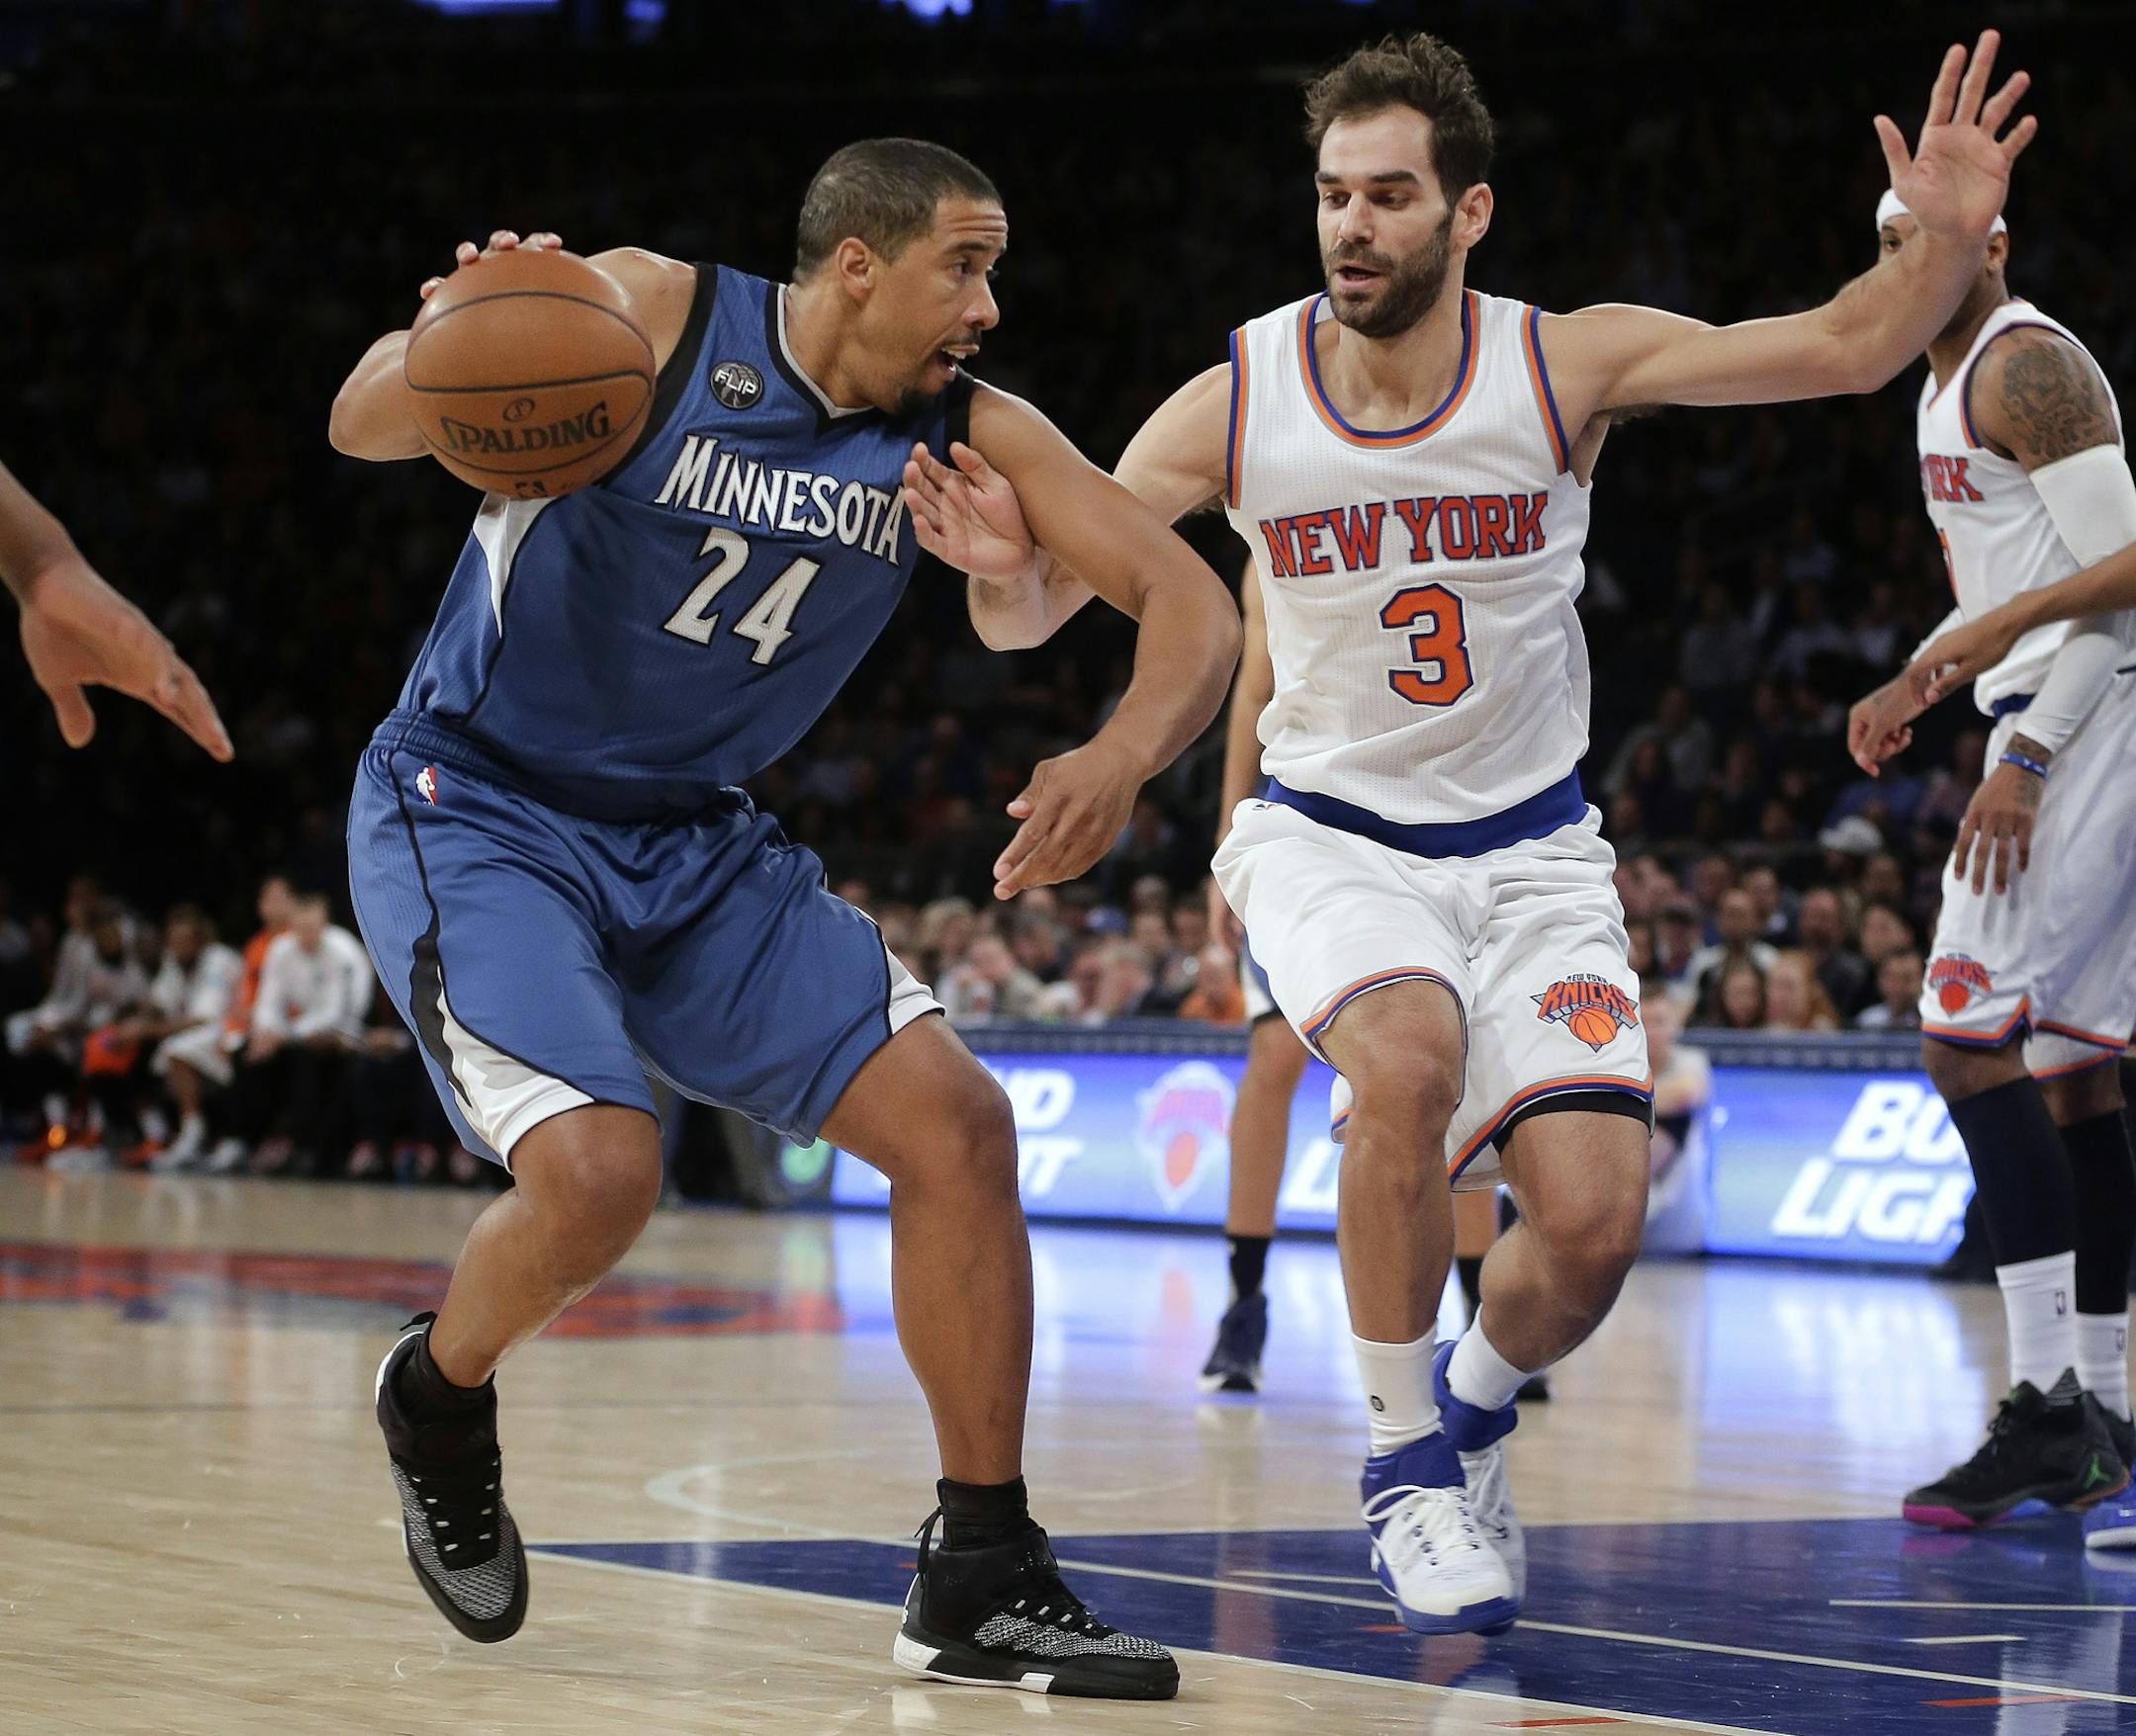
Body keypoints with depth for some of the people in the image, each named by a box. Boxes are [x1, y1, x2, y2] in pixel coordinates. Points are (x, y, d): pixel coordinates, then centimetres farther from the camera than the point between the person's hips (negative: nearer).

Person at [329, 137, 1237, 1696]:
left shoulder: (966, 432, -4)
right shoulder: (652, 316, -17)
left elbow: (1194, 602, -7)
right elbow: (365, 428, -22)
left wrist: (1123, 758, -28)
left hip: (696, 845, 6)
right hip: (472, 813, -6)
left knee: (957, 1123, -6)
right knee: (599, 1170, -25)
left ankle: (983, 1581, 4)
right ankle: (440, 1396, 10)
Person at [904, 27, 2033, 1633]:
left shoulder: (1565, 365, -13)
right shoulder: (1236, 403, -12)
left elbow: (1851, 350, -15)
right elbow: (1046, 598, -10)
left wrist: (1950, 236, -34)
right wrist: (1007, 557, -34)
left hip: (1529, 846, 1)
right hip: (1329, 833, -1)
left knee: (1594, 1223, -13)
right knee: (1406, 1058, -34)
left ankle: (1474, 1407, 23)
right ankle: (1407, 1459, -11)